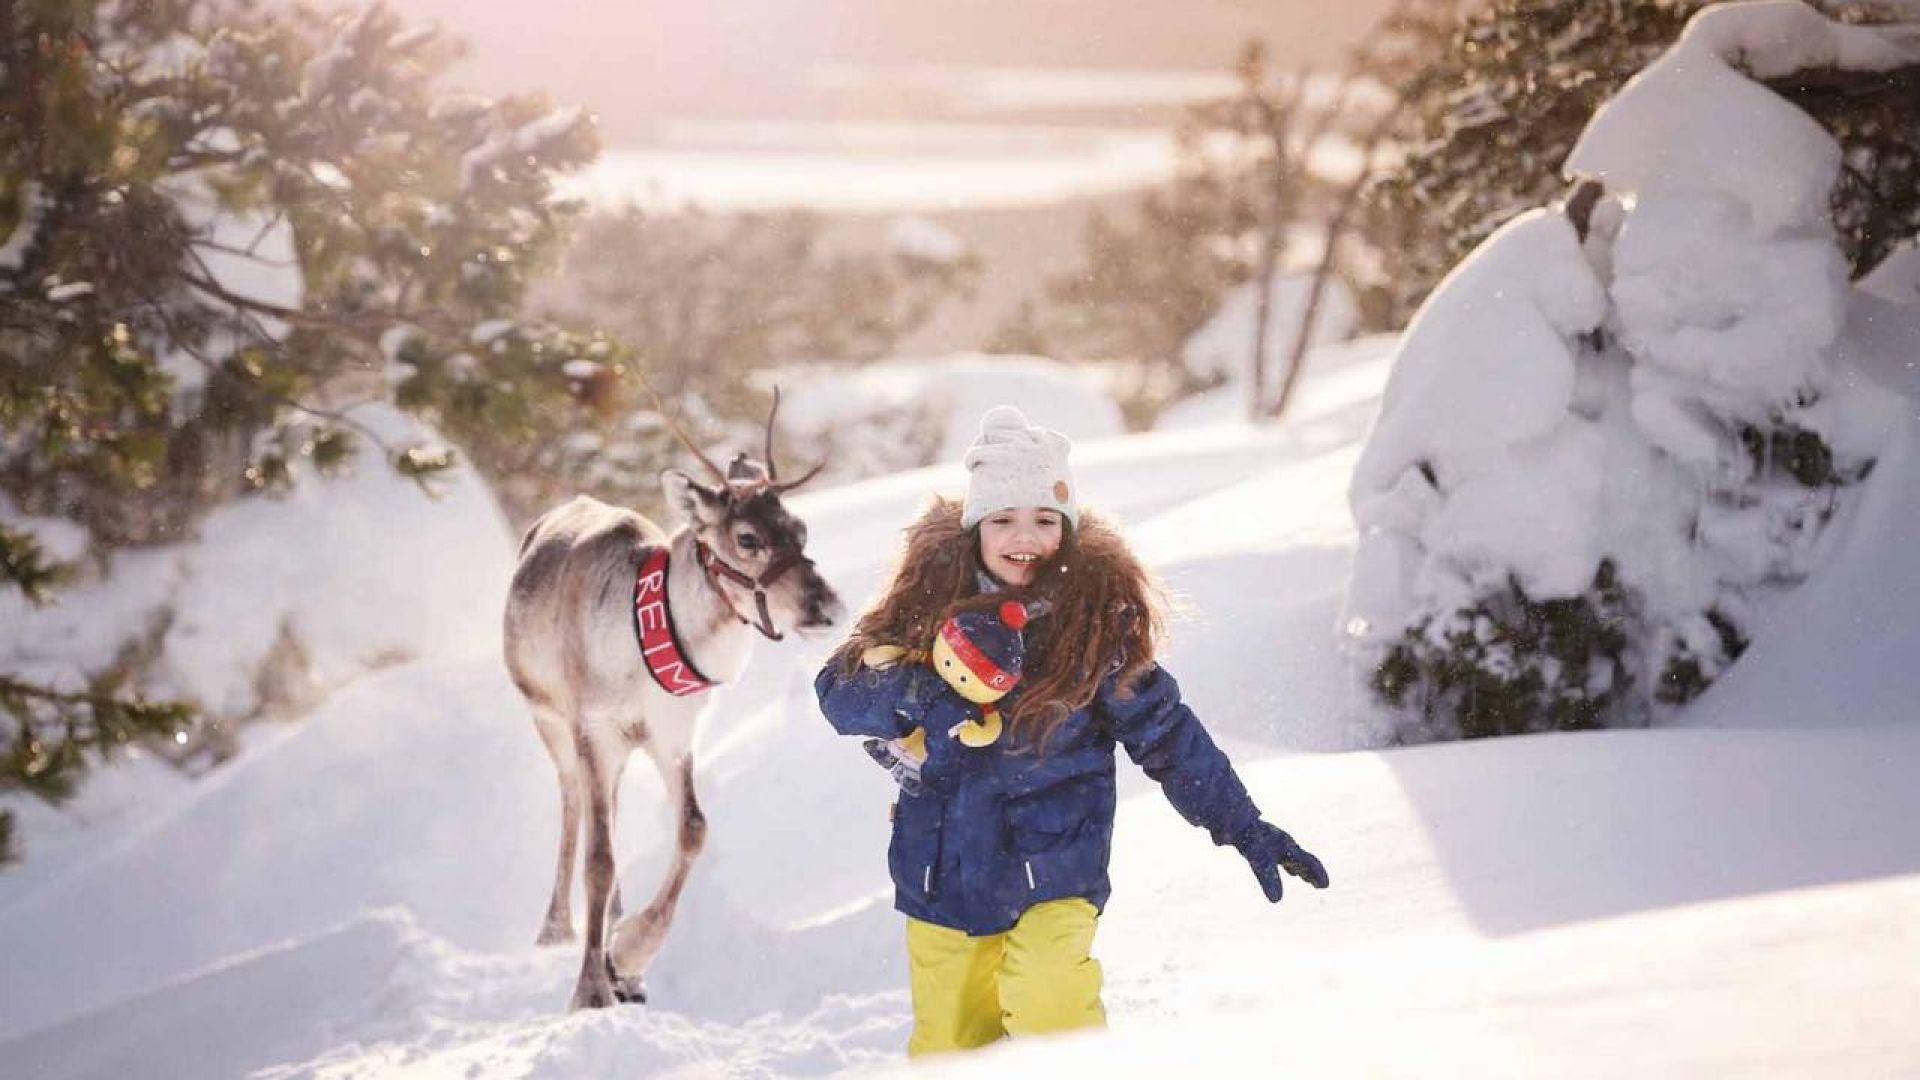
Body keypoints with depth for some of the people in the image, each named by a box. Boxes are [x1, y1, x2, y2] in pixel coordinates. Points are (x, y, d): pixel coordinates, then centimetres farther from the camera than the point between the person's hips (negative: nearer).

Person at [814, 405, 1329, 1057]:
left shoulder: (1095, 616, -7)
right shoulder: (932, 599, -2)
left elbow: (1165, 734, 0)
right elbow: (838, 689, -2)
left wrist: (1246, 829, -2)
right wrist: (916, 693, -22)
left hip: (1053, 874, -3)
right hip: (944, 874, 3)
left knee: (1048, 1007, -26)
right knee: (949, 1042, 12)